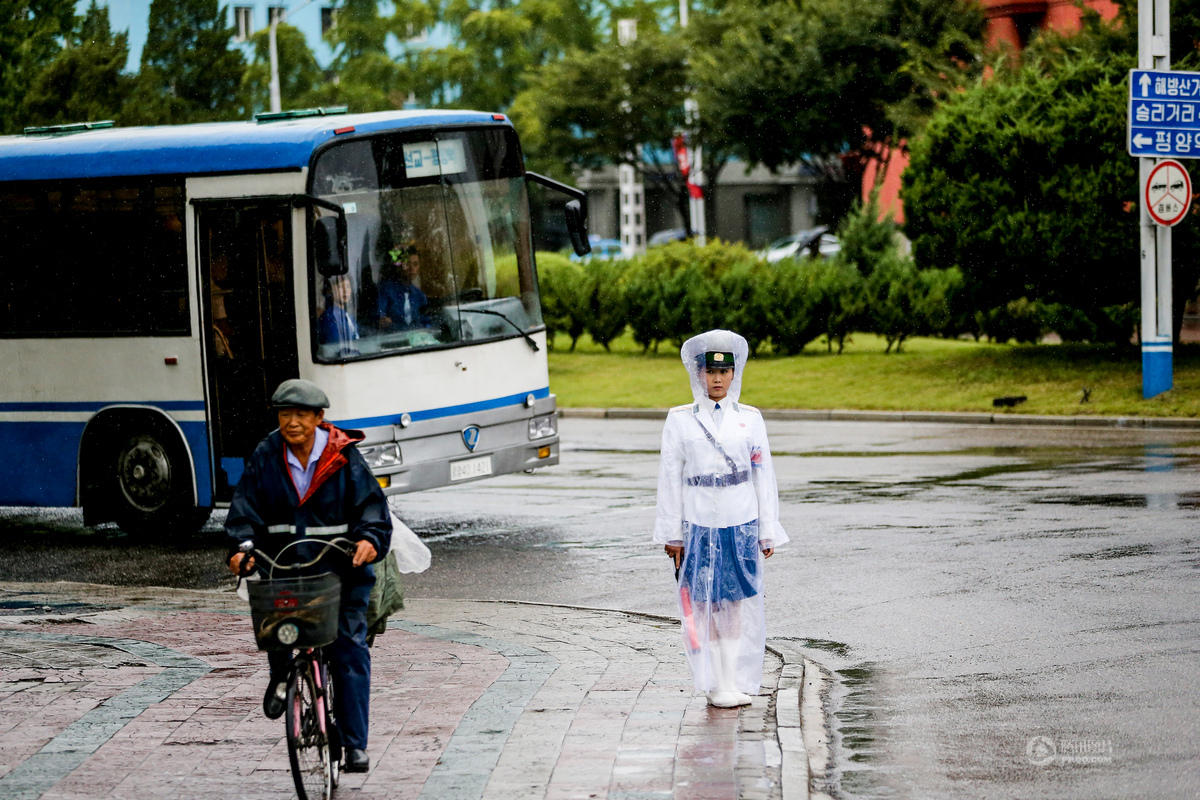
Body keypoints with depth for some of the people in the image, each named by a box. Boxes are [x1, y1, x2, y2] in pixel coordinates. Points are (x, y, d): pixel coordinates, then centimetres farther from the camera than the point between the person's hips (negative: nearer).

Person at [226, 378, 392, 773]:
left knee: (350, 648, -6)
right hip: (285, 563, 2)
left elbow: (371, 503, -7)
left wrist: (369, 539, -27)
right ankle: (280, 674, 10)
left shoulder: (343, 456, -3)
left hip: (341, 565, -2)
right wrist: (242, 545, -20)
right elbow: (246, 506, -1)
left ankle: (355, 743, 0)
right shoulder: (266, 456, 3)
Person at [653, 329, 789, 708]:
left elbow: (763, 475, 7)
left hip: (742, 524, 1)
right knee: (706, 605, -1)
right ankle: (718, 684, 5)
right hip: (699, 525, -1)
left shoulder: (749, 419, 5)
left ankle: (739, 682, 9)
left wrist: (768, 532, 5)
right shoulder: (680, 421, 1)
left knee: (737, 603, 3)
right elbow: (670, 479, 3)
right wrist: (671, 534, 0)